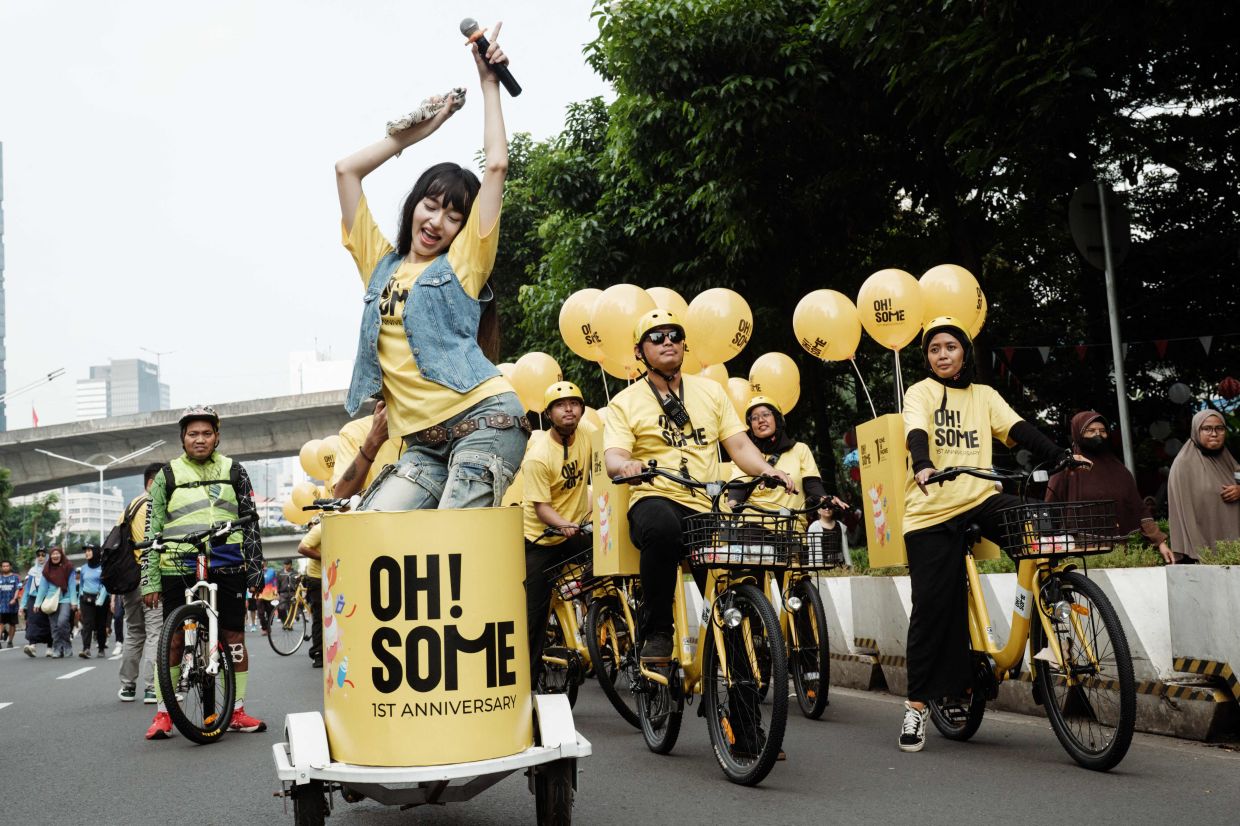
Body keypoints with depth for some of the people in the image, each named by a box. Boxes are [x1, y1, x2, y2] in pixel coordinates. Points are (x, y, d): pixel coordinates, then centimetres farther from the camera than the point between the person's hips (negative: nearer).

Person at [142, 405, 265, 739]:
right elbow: (152, 532, 7)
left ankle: (237, 711, 14)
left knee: (235, 638, 3)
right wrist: (150, 580, 2)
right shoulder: (167, 476, 7)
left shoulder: (234, 471, 11)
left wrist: (255, 568, 6)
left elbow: (251, 523, 13)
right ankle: (163, 712, 11)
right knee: (174, 640, -1)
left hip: (227, 568, 1)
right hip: (180, 569, -1)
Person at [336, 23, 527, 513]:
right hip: (423, 444, 5)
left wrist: (489, 83, 10)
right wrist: (413, 133, 23)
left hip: (484, 421, -4)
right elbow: (347, 170, 22)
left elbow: (496, 166, 1)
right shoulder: (381, 265, 20)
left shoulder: (462, 262, 8)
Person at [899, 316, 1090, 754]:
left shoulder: (984, 395, 15)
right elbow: (916, 432, -15)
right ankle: (917, 705, 4)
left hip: (979, 500, 3)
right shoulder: (921, 391, 4)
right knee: (933, 606, -6)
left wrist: (1061, 455, -16)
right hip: (930, 510, -3)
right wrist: (923, 466, -37)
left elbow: (1017, 428, 1)